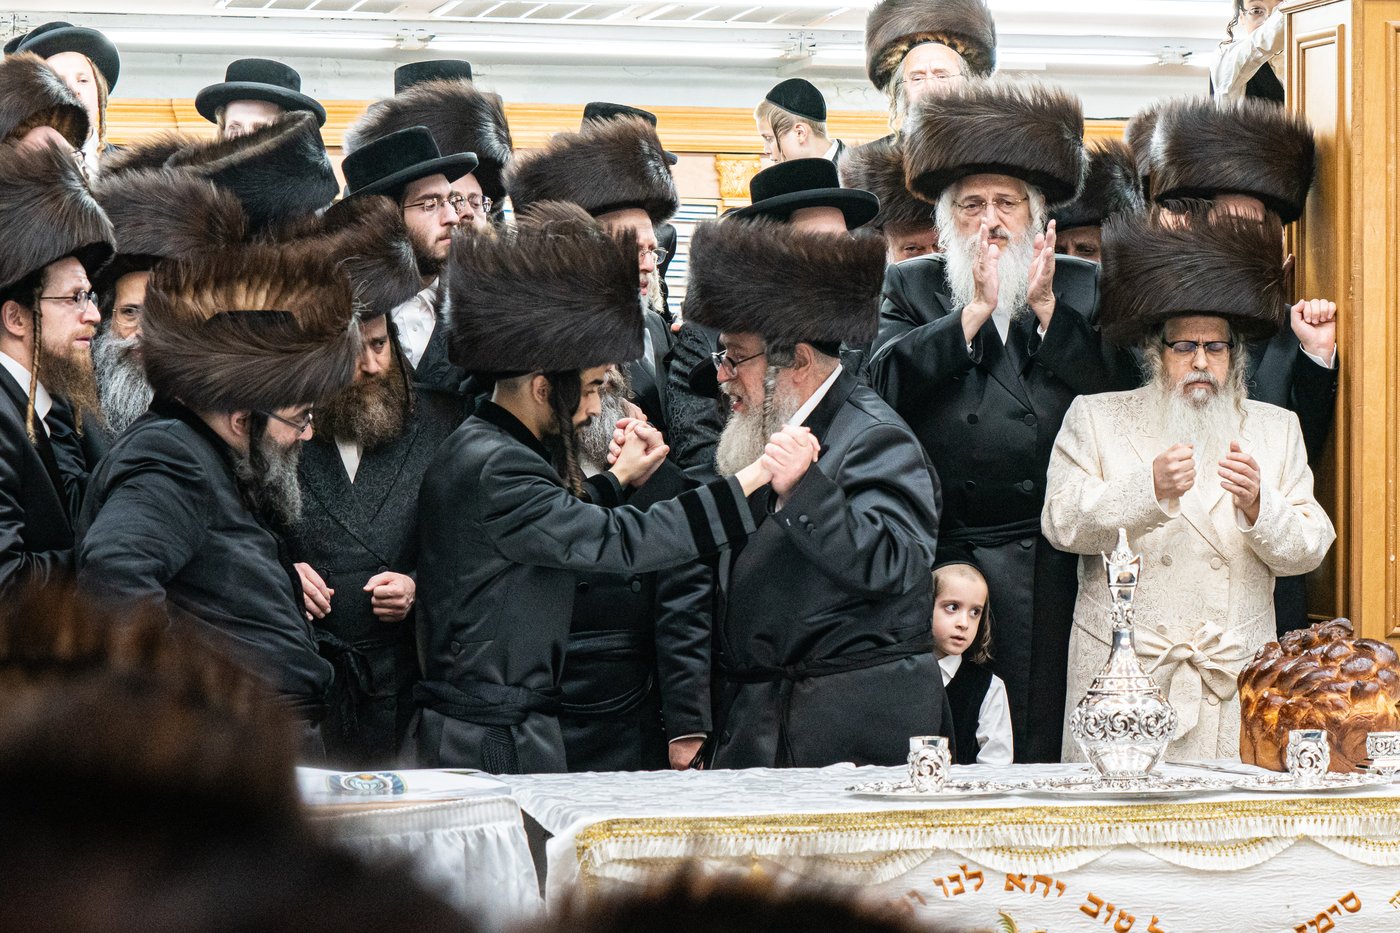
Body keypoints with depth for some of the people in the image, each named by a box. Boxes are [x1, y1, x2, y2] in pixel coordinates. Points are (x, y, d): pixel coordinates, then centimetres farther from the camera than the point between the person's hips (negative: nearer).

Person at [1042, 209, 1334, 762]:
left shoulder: (1276, 430, 16)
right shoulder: (1095, 419, 10)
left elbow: (1309, 550, 8)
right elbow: (1061, 524, -3)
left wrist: (1257, 505, -13)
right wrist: (1151, 487, -18)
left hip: (1235, 680, 1)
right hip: (1122, 670, -1)